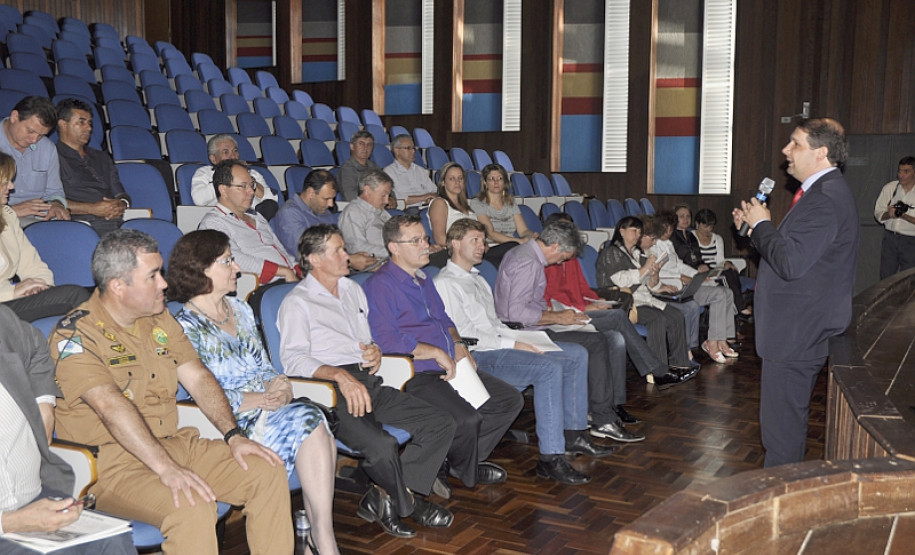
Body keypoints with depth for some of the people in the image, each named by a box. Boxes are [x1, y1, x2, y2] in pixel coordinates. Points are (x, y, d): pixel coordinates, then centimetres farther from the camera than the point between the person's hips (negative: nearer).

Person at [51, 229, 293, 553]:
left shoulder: (159, 319, 11)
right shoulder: (75, 335, -13)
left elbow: (197, 377, 9)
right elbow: (111, 406, -26)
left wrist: (234, 435, -5)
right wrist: (167, 469, -35)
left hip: (172, 443, 8)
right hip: (110, 464, -7)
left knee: (268, 471, -6)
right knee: (192, 506, -33)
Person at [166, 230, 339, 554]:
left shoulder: (239, 308, 18)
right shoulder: (185, 326, -5)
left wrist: (280, 387, -3)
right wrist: (261, 399, -16)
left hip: (270, 407, 6)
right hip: (234, 422, -6)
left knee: (316, 428, -26)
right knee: (311, 422, -29)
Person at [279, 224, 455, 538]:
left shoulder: (353, 290, 24)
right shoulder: (297, 302, 1)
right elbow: (293, 360, -12)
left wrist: (375, 351, 7)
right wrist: (341, 375, -27)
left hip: (368, 382, 8)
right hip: (330, 391, -7)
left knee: (441, 424, -9)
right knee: (382, 447, -32)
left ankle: (386, 498, -7)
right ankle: (408, 503, -1)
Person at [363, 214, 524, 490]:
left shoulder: (422, 279, 19)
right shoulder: (381, 284, -10)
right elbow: (386, 340, -20)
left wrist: (458, 345, 8)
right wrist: (437, 352, -16)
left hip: (451, 366, 9)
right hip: (418, 376, -9)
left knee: (511, 400, 2)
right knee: (466, 419, -29)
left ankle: (468, 459, 14)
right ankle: (465, 472, 3)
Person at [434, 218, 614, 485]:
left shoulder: (477, 278, 25)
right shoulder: (445, 283, -7)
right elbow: (463, 335, -15)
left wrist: (520, 340, 5)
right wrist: (513, 344, -16)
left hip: (501, 343, 10)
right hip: (480, 356, -10)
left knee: (577, 354, 3)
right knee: (551, 369, -30)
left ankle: (573, 433, 6)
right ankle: (550, 458, -29)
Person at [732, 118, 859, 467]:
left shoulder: (826, 199, -20)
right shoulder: (822, 192, 14)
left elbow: (791, 263, -28)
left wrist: (761, 224, -14)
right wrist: (755, 226, 7)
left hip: (797, 334, -11)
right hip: (796, 330, 11)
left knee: (782, 427, -2)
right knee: (787, 420, 21)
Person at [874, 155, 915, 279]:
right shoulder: (889, 188, 4)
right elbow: (878, 213, 4)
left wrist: (903, 216, -22)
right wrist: (888, 214, -16)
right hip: (890, 238, 3)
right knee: (885, 277, 8)